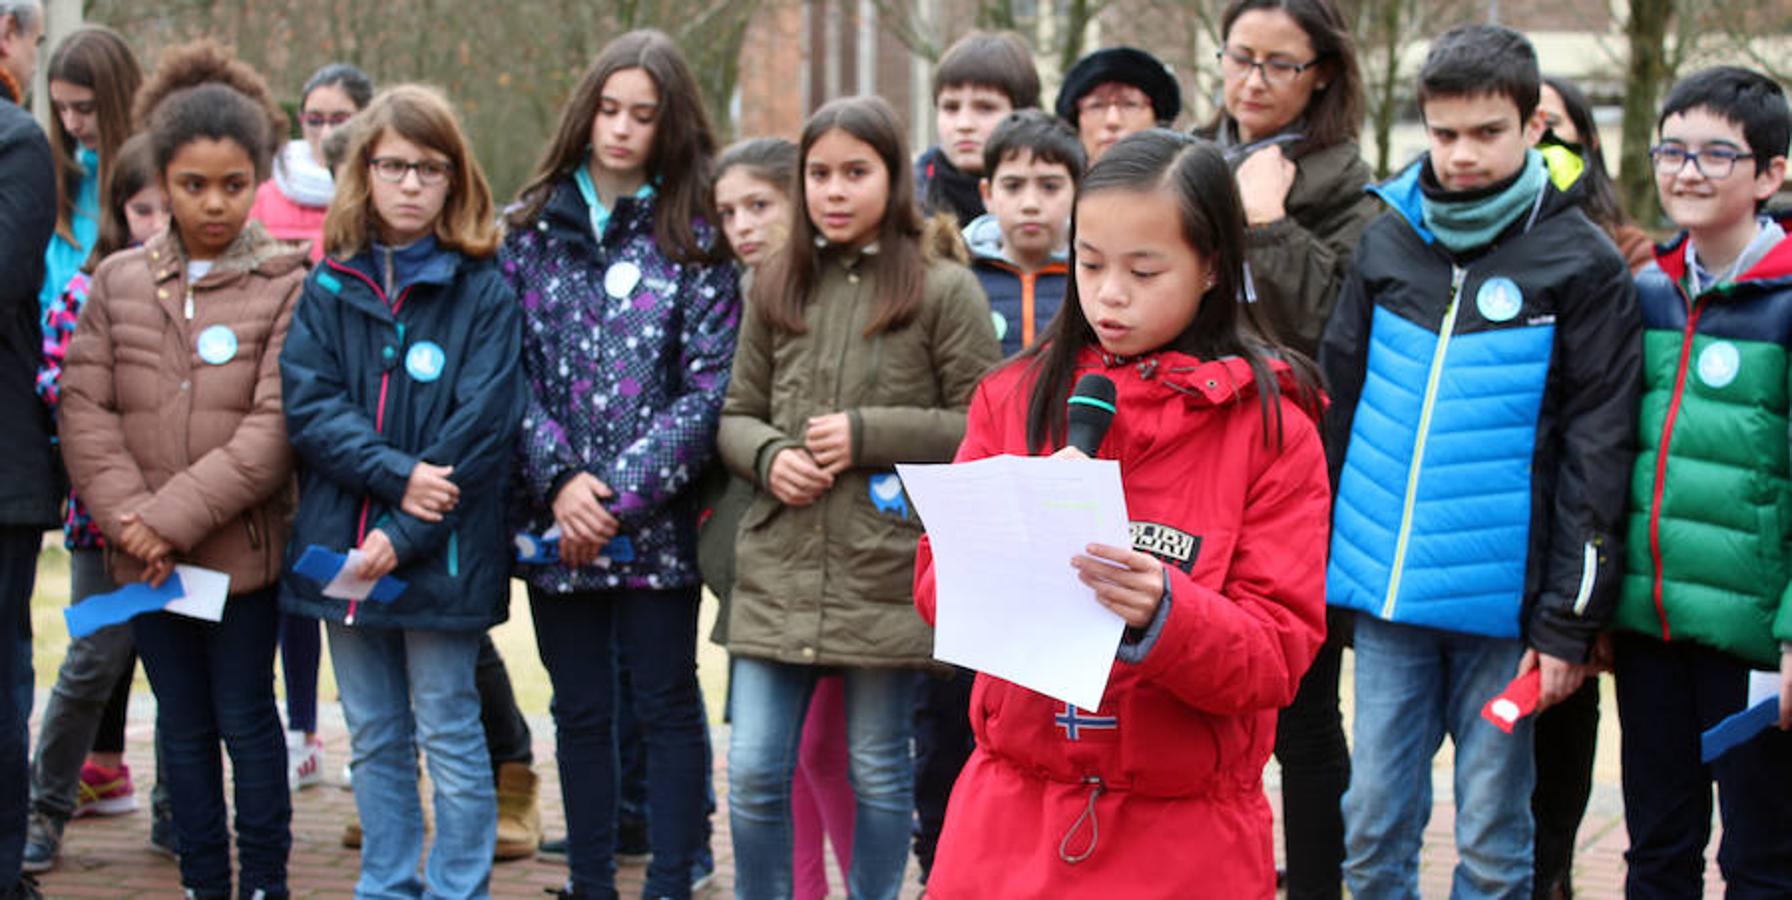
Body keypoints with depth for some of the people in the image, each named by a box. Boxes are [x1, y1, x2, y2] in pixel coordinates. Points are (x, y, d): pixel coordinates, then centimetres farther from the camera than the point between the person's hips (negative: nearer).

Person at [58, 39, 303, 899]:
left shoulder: (288, 286, -6)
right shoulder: (117, 282, 5)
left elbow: (274, 429, -13)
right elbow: (86, 414, 1)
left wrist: (173, 517, -16)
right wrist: (128, 519, -13)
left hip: (243, 548, -3)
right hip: (145, 561, 3)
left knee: (246, 718, 5)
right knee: (184, 725, 12)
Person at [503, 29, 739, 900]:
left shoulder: (693, 237, -1)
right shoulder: (532, 226, 6)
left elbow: (708, 383, -7)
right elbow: (509, 367, 1)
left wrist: (623, 492, -14)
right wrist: (559, 478, -12)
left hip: (655, 520, -2)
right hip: (555, 518, 2)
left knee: (666, 704, 5)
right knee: (581, 708, 11)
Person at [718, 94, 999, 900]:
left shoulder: (943, 291, -3)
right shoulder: (777, 289, 10)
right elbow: (736, 417, 15)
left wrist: (868, 434, -13)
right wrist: (769, 457, -6)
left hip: (886, 570, -3)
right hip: (778, 570, 4)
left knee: (878, 768, 9)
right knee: (755, 770, 4)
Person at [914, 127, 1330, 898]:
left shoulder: (1271, 430, -3)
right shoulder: (1014, 398, 5)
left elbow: (1278, 654, -8)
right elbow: (939, 585, 1)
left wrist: (1160, 615, -26)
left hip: (1184, 835, -2)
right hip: (1011, 812, 2)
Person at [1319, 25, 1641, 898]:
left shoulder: (1581, 264, -3)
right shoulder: (1387, 243, 8)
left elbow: (1596, 456, -4)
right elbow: (1336, 406, 15)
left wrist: (1569, 620, -7)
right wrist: (1319, 564, 11)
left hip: (1502, 600, -3)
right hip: (1385, 592, 4)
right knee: (1372, 823, 8)